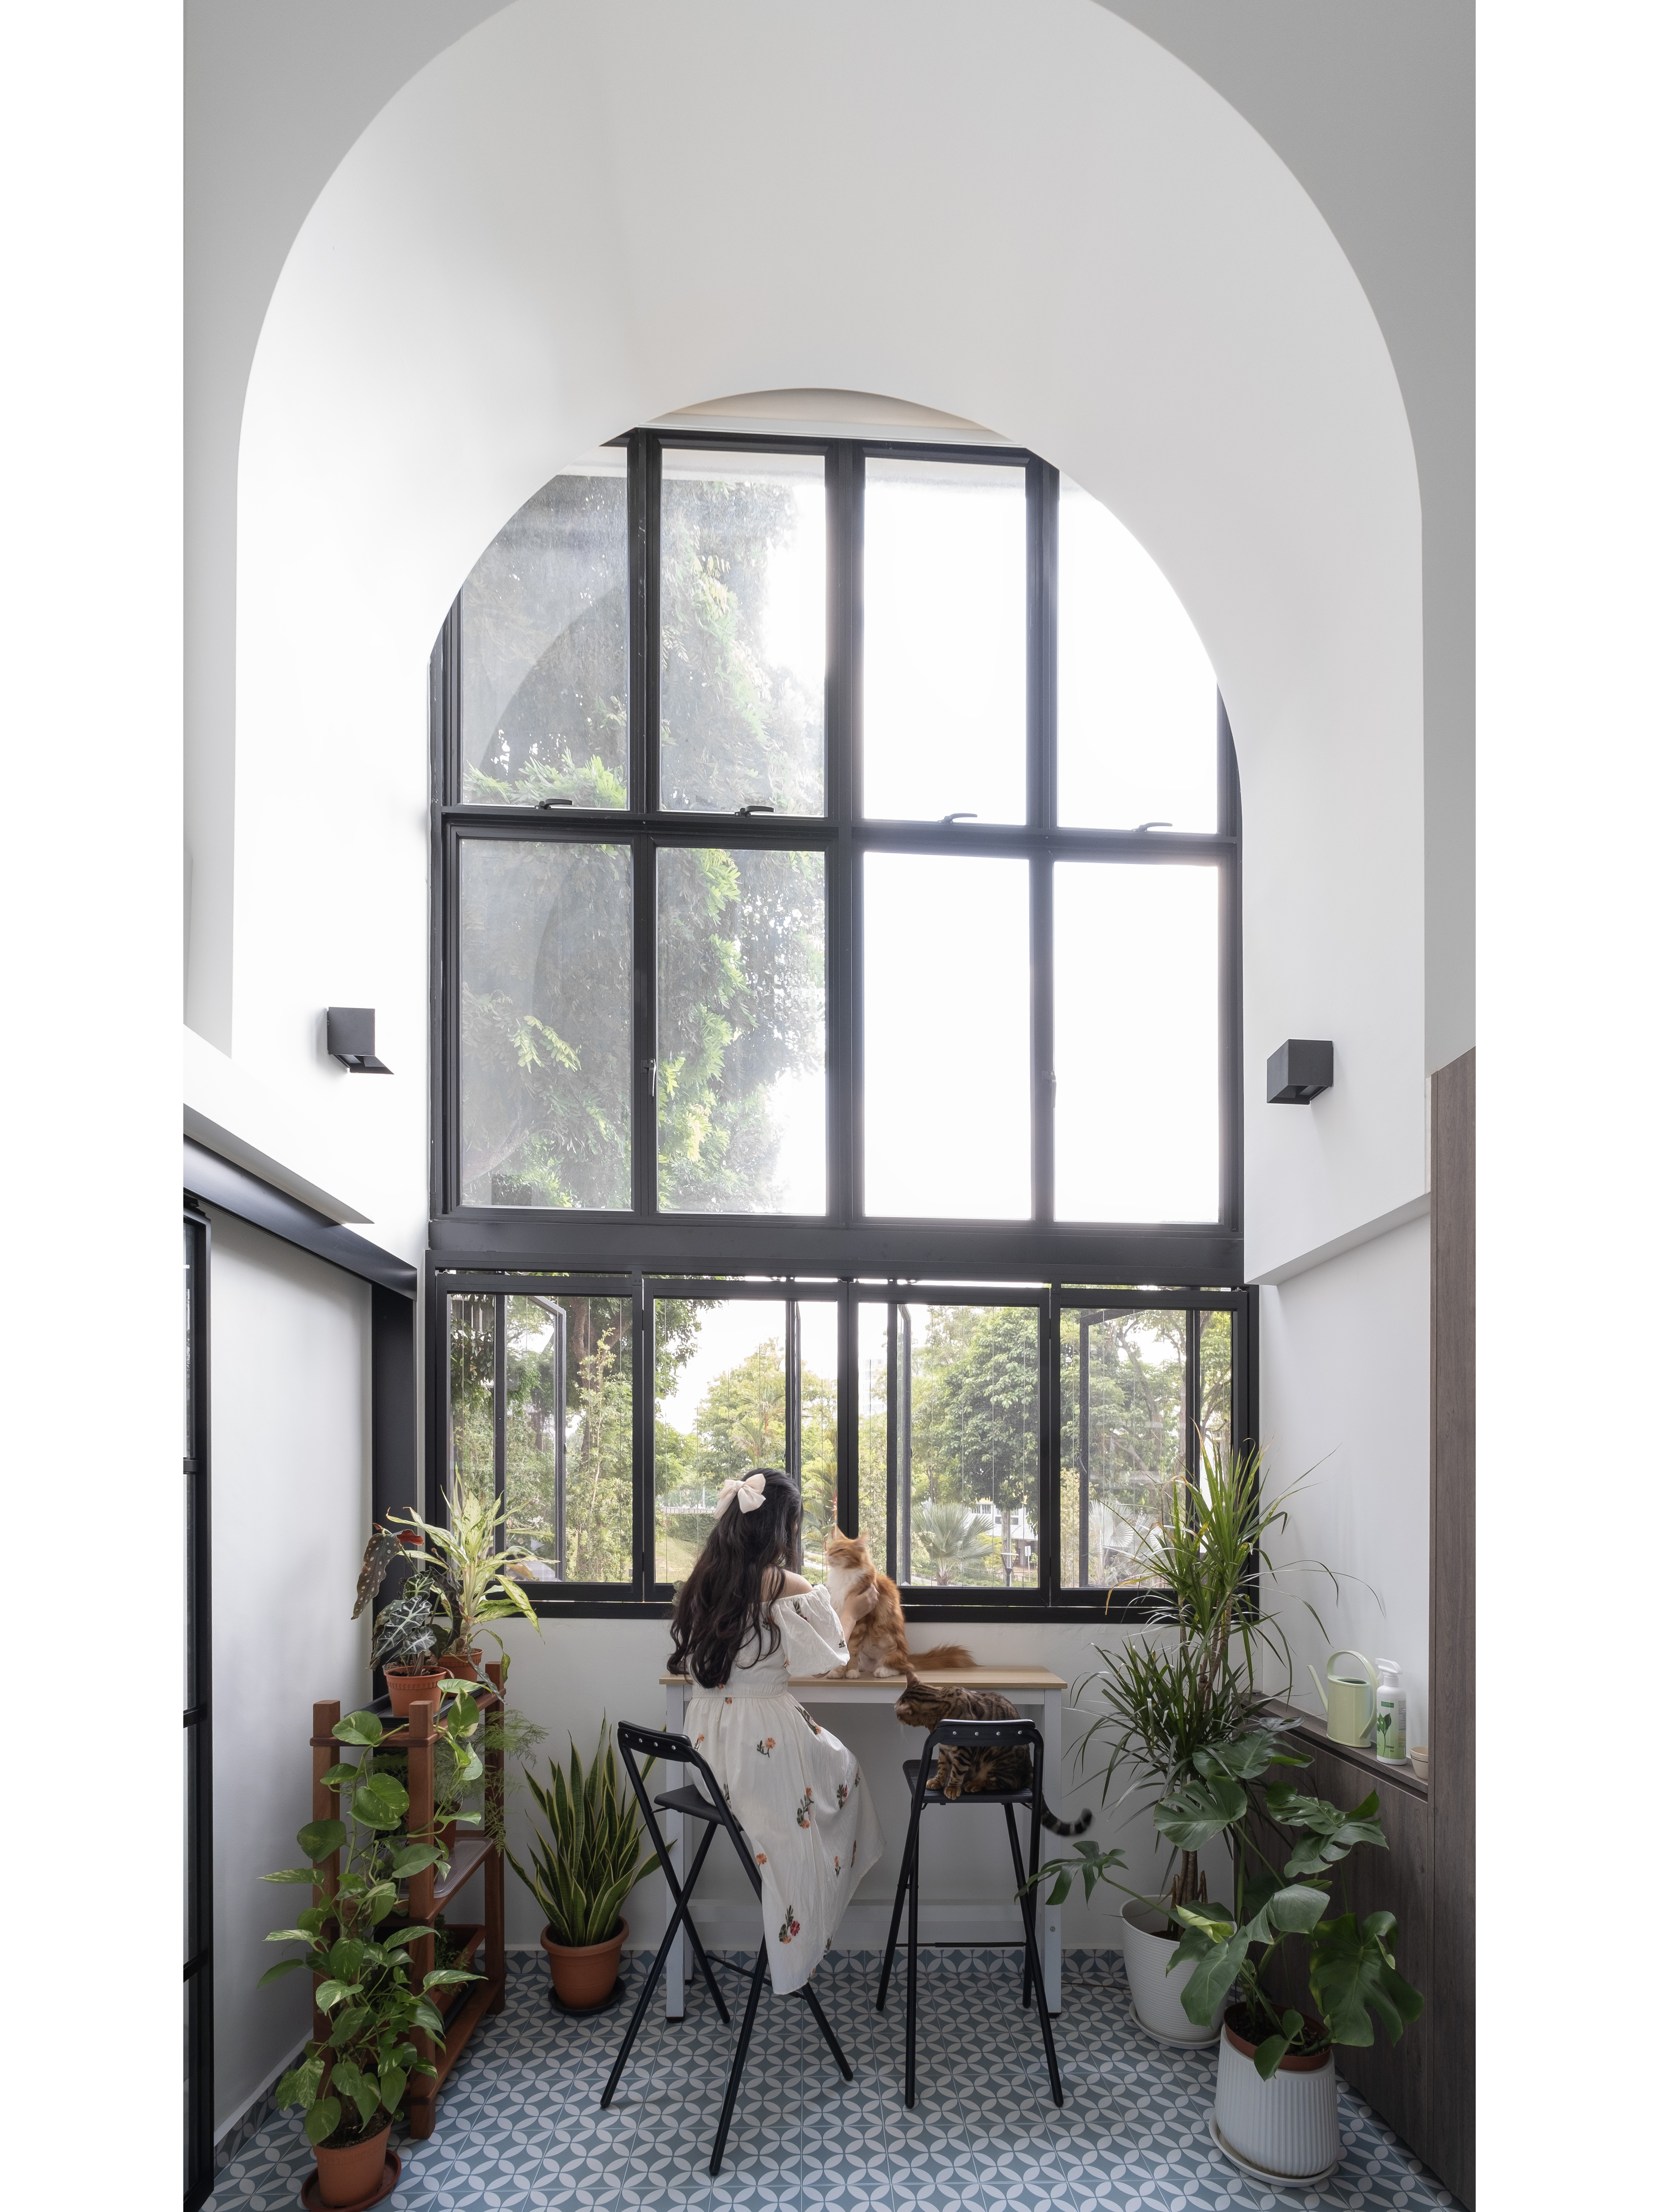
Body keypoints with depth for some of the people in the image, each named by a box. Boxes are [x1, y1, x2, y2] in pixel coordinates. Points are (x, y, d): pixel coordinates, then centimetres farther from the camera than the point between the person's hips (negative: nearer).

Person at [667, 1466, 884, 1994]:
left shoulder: (702, 1580, 0)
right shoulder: (788, 1589, -18)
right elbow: (826, 1660, -6)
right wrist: (851, 1611, 12)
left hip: (706, 1731, 6)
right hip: (766, 1737, -6)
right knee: (842, 1770, 24)